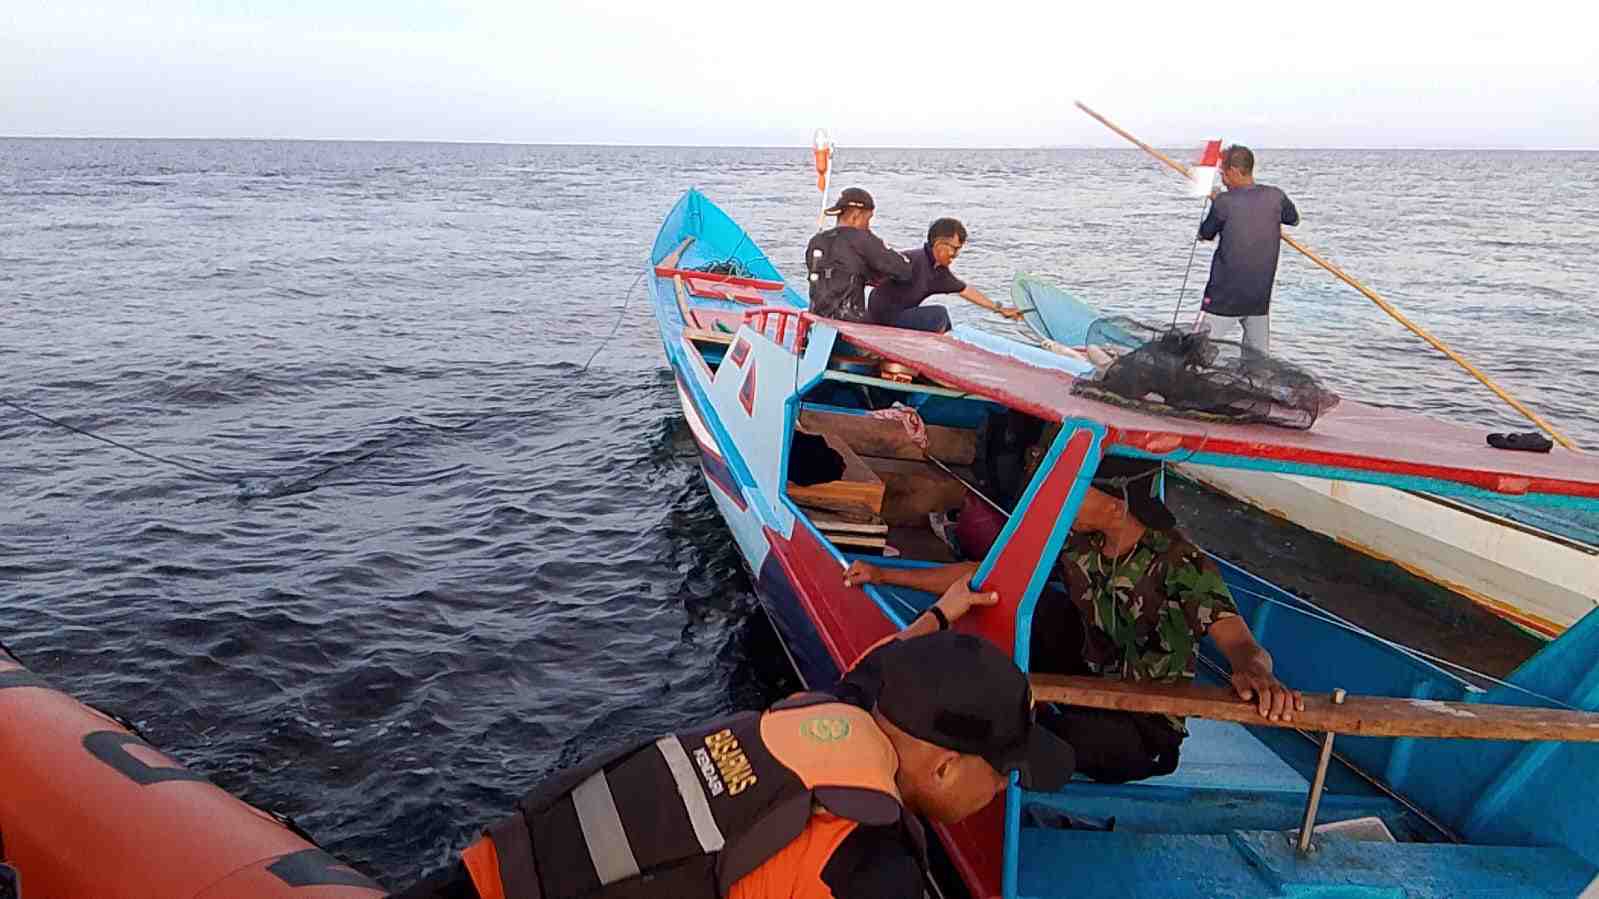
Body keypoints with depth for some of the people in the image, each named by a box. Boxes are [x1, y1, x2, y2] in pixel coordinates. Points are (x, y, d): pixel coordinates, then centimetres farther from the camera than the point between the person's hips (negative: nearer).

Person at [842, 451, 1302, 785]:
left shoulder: (1181, 565, -24)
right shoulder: (1076, 541, -7)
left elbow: (1239, 642, -34)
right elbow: (985, 576, -2)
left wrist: (1256, 672, -60)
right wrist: (885, 575, -4)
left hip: (1145, 730, -5)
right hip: (1093, 685, 5)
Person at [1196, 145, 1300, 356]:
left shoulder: (1224, 202, -13)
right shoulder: (1275, 197, -1)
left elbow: (1205, 234, 3)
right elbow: (1294, 219, 19)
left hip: (1224, 296, -4)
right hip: (1261, 296, 5)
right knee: (1260, 357, 13)